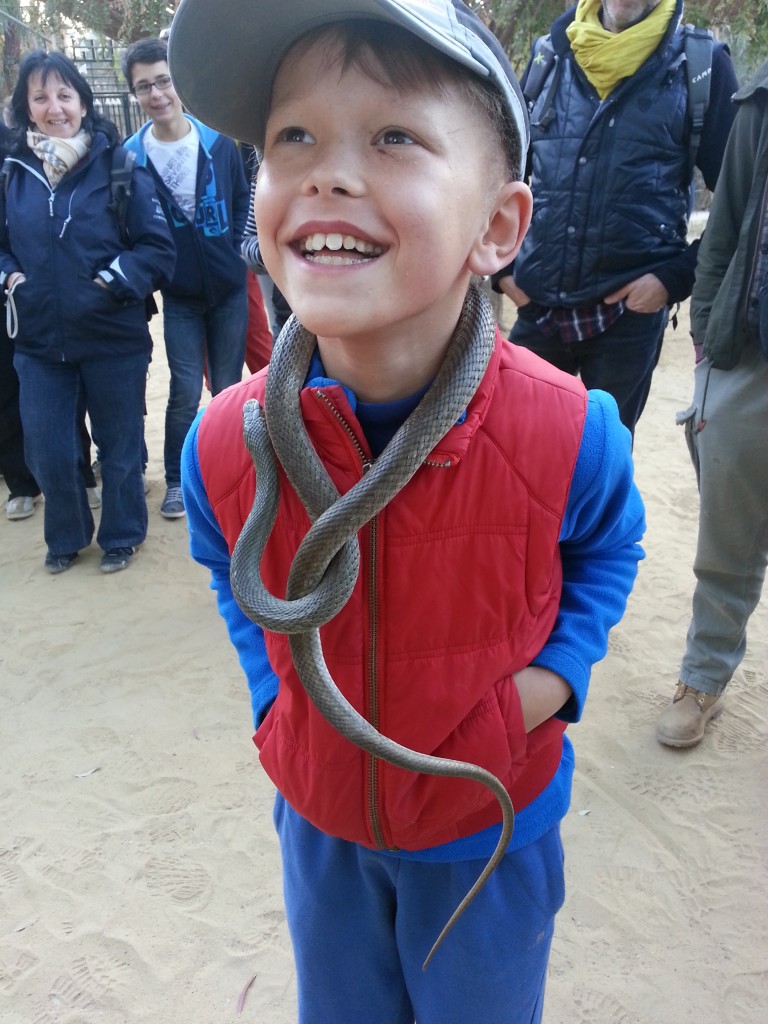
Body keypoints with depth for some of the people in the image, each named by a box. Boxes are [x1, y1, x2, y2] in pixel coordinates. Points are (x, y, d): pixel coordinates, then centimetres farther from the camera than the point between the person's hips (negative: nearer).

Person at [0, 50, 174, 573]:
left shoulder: (118, 166, -7)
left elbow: (158, 248, -8)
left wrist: (113, 281, -18)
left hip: (113, 339, -3)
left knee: (119, 448, 11)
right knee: (49, 453, 8)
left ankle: (122, 536, 34)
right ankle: (66, 536, 34)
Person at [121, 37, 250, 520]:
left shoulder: (220, 145, -6)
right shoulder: (131, 157, -7)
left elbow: (243, 203, 5)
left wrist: (234, 252, 1)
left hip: (229, 288, 1)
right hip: (179, 296, -1)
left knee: (228, 387, 8)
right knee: (186, 391, -2)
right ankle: (177, 480, 16)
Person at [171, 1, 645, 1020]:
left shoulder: (571, 433, -27)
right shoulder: (223, 444, -21)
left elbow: (609, 543, -2)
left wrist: (558, 670, -16)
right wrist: (272, 693, -6)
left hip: (492, 823, -1)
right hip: (319, 814, 2)